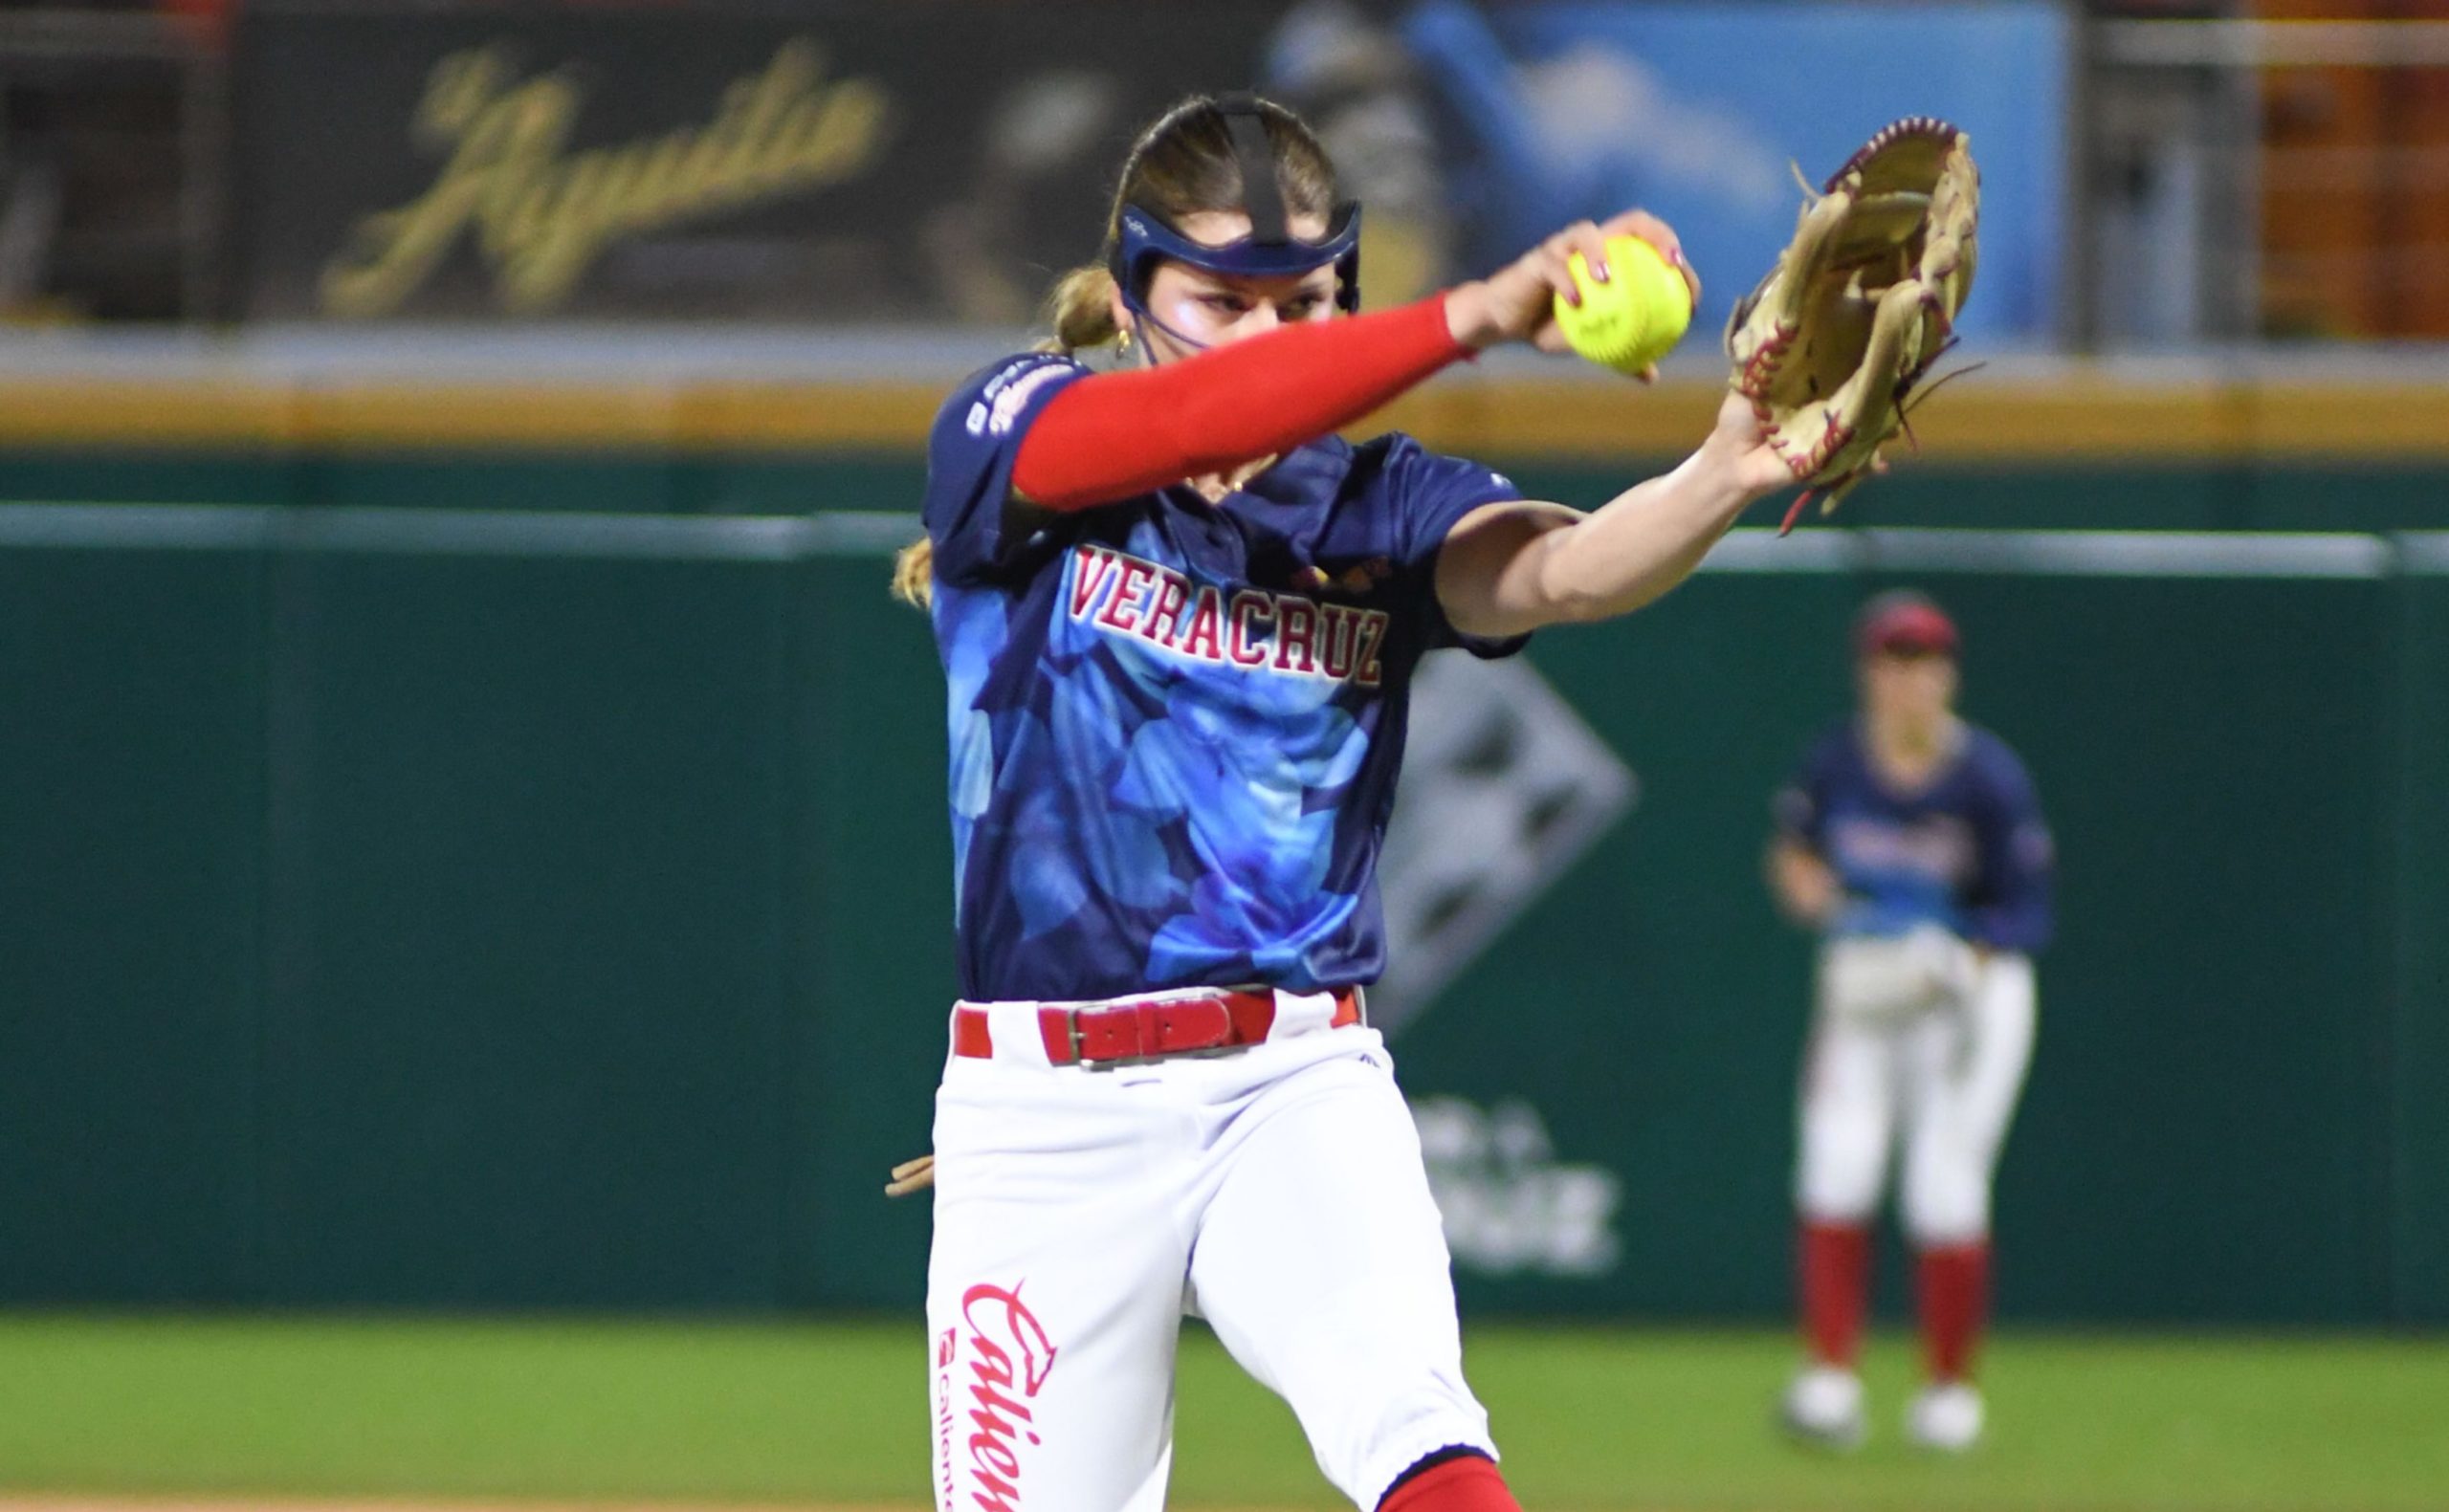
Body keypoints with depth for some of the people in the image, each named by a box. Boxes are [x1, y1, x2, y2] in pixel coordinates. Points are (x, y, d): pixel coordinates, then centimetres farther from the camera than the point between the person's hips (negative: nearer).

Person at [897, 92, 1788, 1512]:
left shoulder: (1384, 508, 5)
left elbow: (1562, 571, -17)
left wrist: (1730, 474, -40)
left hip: (1305, 1090, 1)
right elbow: (1199, 418, -22)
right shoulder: (1006, 433, 0)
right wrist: (1476, 316, -35)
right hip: (1046, 1116, 0)